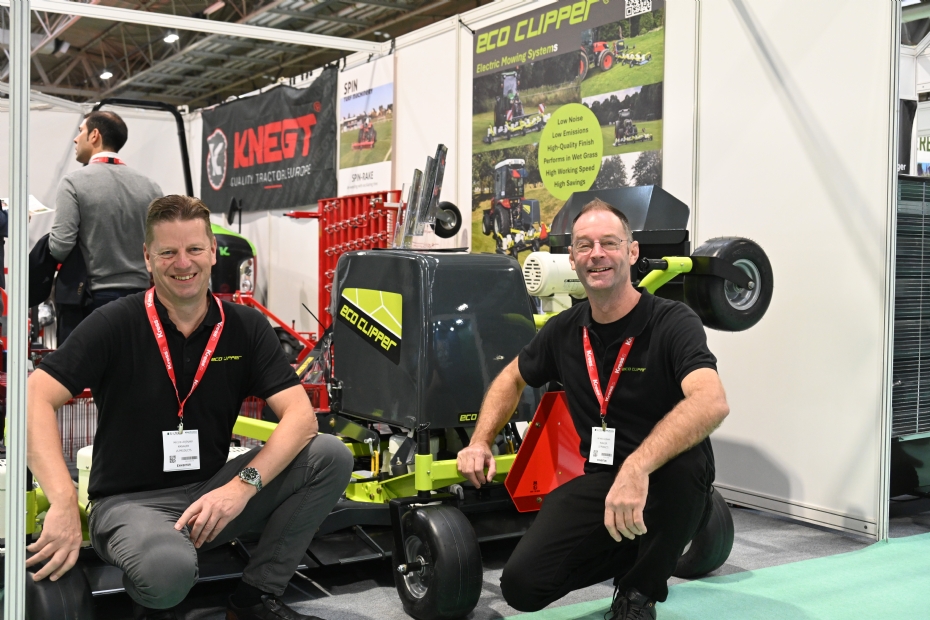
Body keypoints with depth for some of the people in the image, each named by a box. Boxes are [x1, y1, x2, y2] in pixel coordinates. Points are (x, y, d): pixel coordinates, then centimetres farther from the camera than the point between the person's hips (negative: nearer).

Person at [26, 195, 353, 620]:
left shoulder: (246, 327, -1)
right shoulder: (115, 325, -9)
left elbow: (300, 415, -10)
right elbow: (36, 399, -18)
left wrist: (244, 485, -26)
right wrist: (64, 505, -32)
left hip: (212, 493, 4)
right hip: (130, 501, -4)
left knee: (331, 456, -16)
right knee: (169, 567, -39)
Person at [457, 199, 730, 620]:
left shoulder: (672, 323, -17)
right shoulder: (564, 331, 1)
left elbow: (711, 403, -36)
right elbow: (512, 378, 21)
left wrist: (637, 467, -48)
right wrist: (480, 443, 6)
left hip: (670, 489, -3)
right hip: (600, 482, 4)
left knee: (679, 461, -39)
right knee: (522, 585, -15)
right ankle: (627, 553, 15)